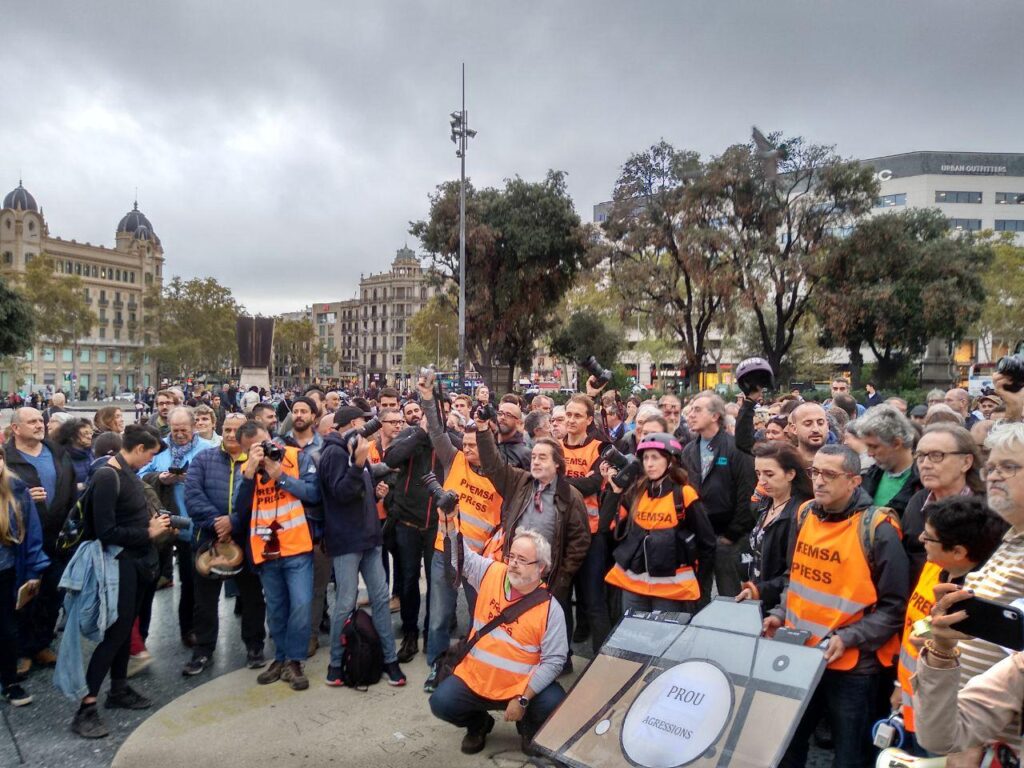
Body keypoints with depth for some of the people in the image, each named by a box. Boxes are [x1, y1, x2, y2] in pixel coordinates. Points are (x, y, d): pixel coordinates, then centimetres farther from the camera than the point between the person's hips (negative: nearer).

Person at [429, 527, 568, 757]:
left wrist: (523, 699, -19)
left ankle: (528, 729, 13)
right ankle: (478, 724, 18)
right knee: (441, 703, -17)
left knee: (554, 705, -25)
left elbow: (554, 660, -15)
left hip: (522, 687, -2)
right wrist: (449, 524, -17)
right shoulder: (491, 573, -6)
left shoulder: (550, 608, -15)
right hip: (473, 679, 3)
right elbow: (461, 556, 1)